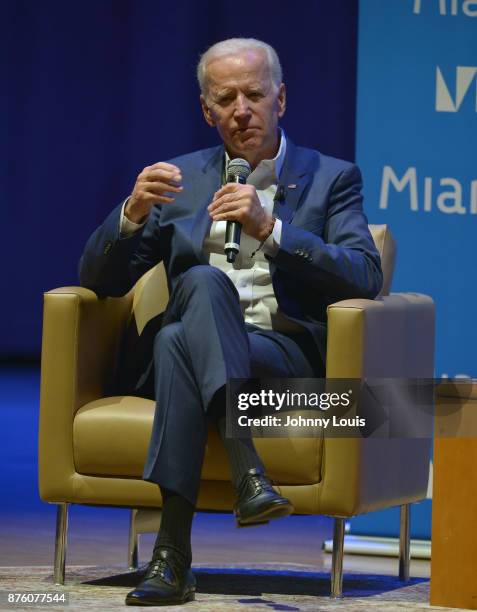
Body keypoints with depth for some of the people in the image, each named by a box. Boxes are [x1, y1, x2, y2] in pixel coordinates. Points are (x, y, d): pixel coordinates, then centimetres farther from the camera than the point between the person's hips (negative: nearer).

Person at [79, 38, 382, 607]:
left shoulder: (330, 178, 11)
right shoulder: (182, 178, 18)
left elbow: (365, 278, -5)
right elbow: (99, 278, 14)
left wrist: (269, 228, -16)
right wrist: (134, 212, -8)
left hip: (289, 353, -2)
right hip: (193, 356, 2)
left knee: (176, 341, -33)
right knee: (202, 279, -33)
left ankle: (174, 549, -39)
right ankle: (248, 472, -44)